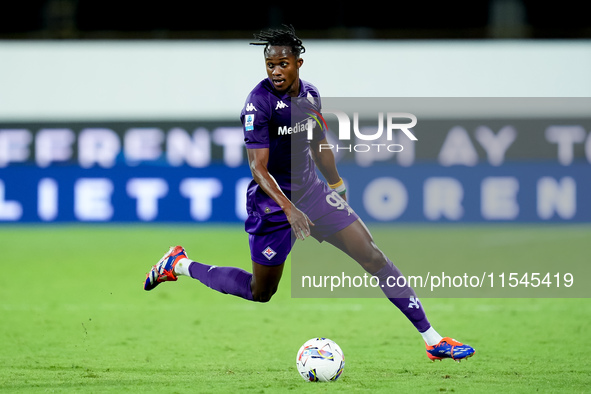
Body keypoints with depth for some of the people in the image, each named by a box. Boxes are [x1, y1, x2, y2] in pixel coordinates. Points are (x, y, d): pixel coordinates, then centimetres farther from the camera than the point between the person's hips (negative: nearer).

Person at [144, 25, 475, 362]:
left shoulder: (310, 94, 2)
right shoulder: (260, 102, -20)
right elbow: (258, 168, -23)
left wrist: (338, 187, 26)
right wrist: (288, 208, -35)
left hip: (312, 191, 6)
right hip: (273, 200, -6)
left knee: (373, 256, -5)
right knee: (260, 293, 7)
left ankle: (433, 340, -3)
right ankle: (180, 264, 28)